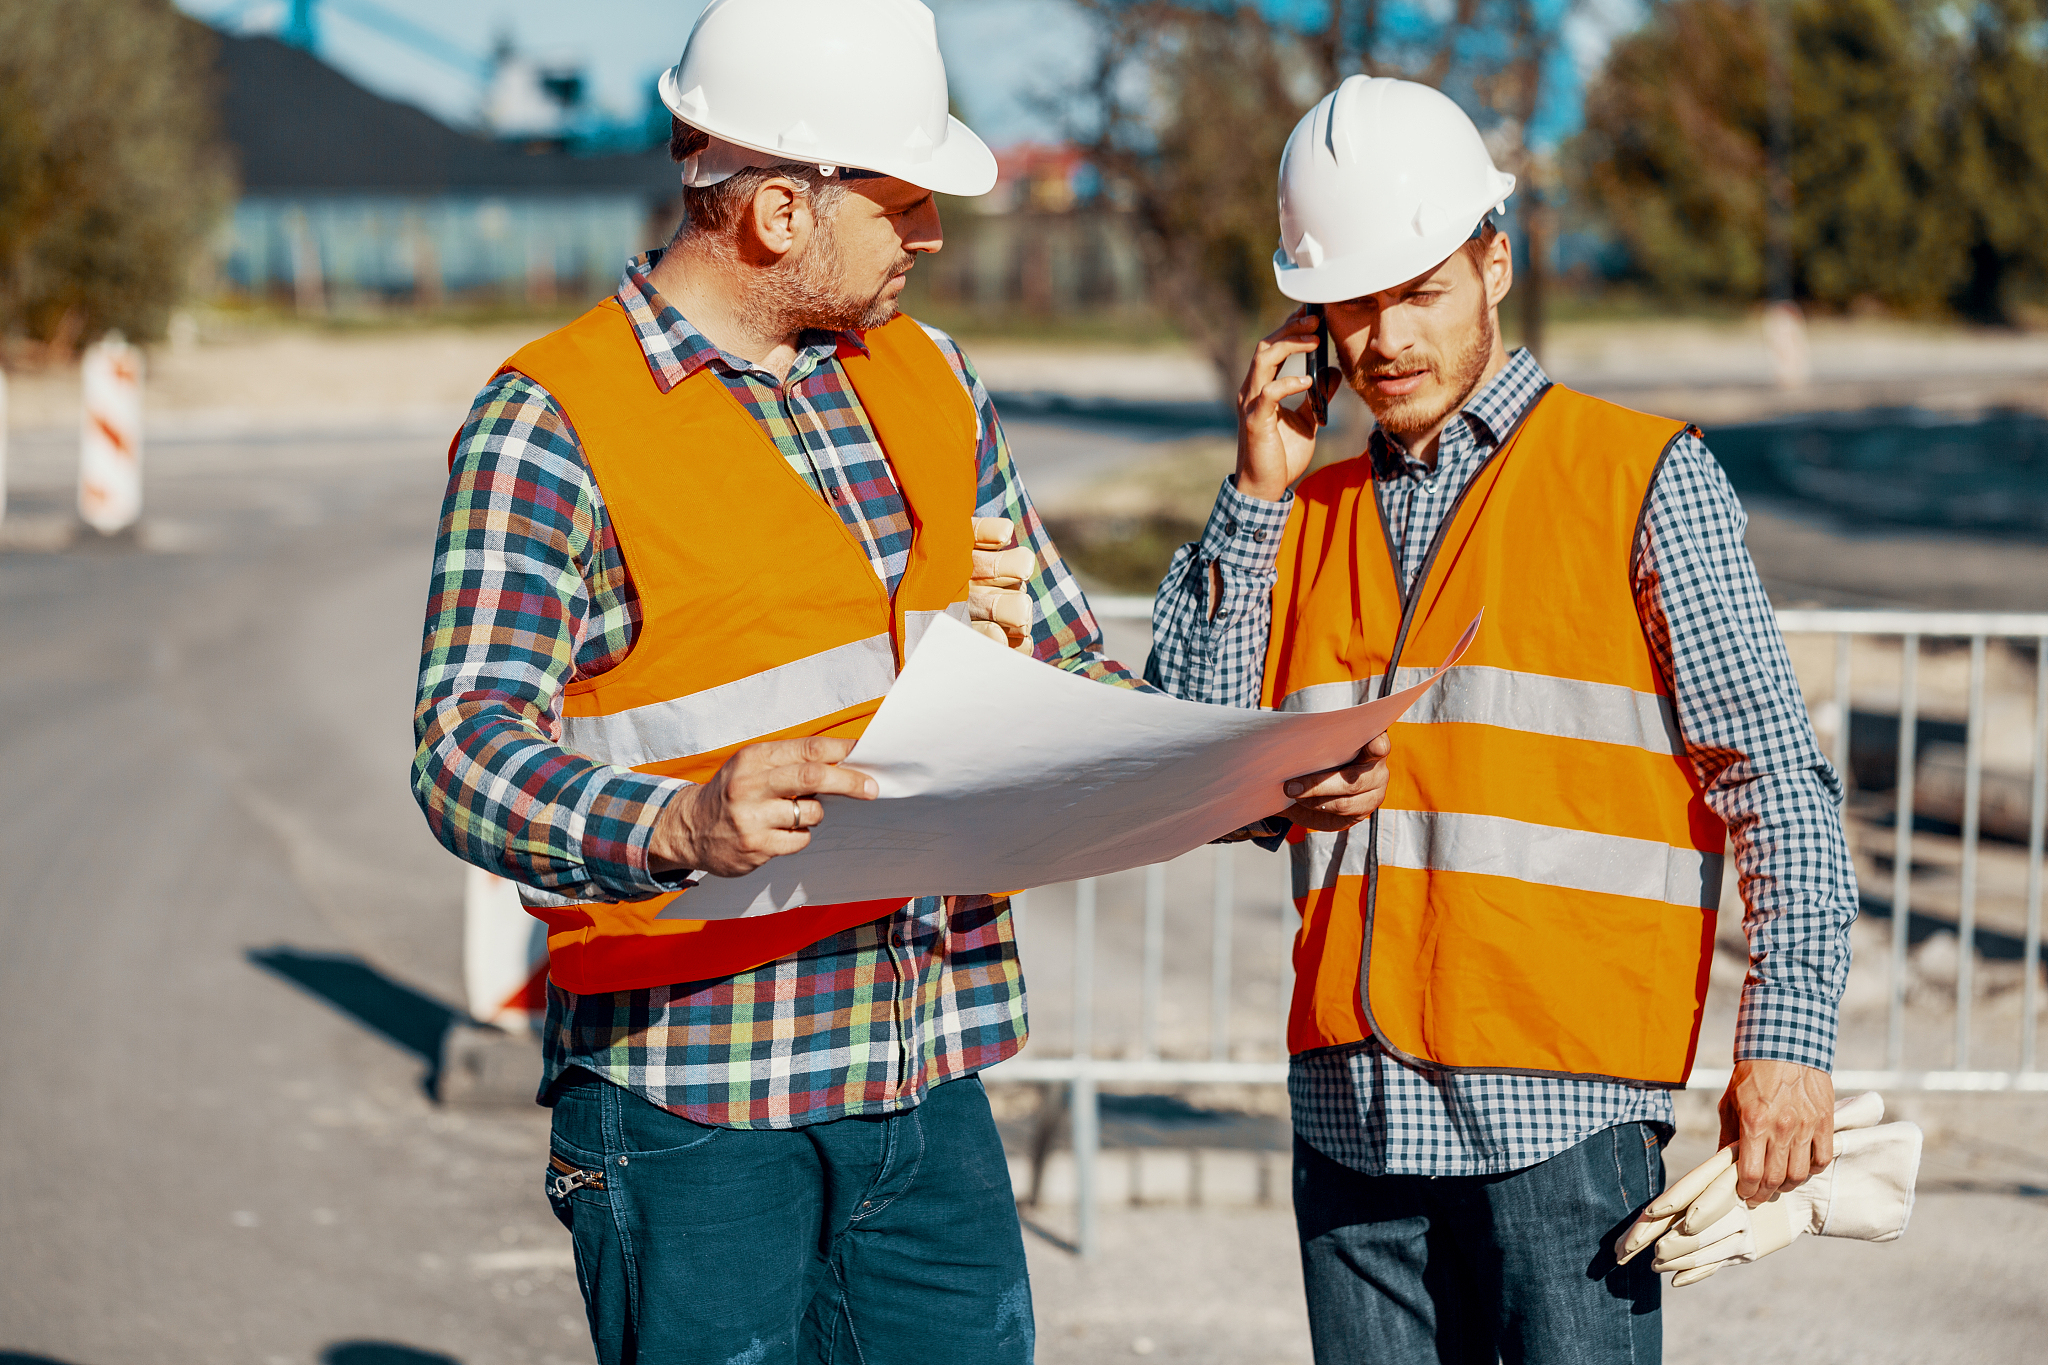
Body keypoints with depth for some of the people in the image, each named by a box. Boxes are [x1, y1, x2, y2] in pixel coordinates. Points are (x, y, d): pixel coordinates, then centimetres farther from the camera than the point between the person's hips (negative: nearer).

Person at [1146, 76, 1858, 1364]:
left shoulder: (1644, 480, 2)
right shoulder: (1310, 515, 16)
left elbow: (1777, 784, -3)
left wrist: (1788, 1040, -14)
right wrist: (1256, 495, 4)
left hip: (1560, 1105, -4)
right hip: (1352, 1109, 4)